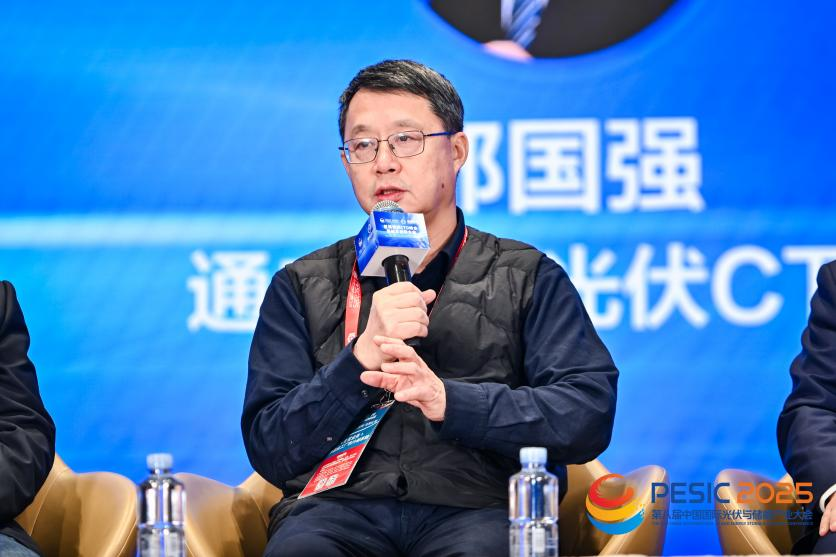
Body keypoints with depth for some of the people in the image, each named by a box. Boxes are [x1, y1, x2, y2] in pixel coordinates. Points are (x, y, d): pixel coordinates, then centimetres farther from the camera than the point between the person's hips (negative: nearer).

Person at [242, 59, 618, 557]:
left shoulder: (528, 279, 14)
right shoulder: (301, 288, 18)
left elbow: (590, 415, -1)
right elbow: (270, 451, 8)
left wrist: (449, 400, -14)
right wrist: (362, 358, -8)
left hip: (478, 510, -1)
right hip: (339, 505, 1)